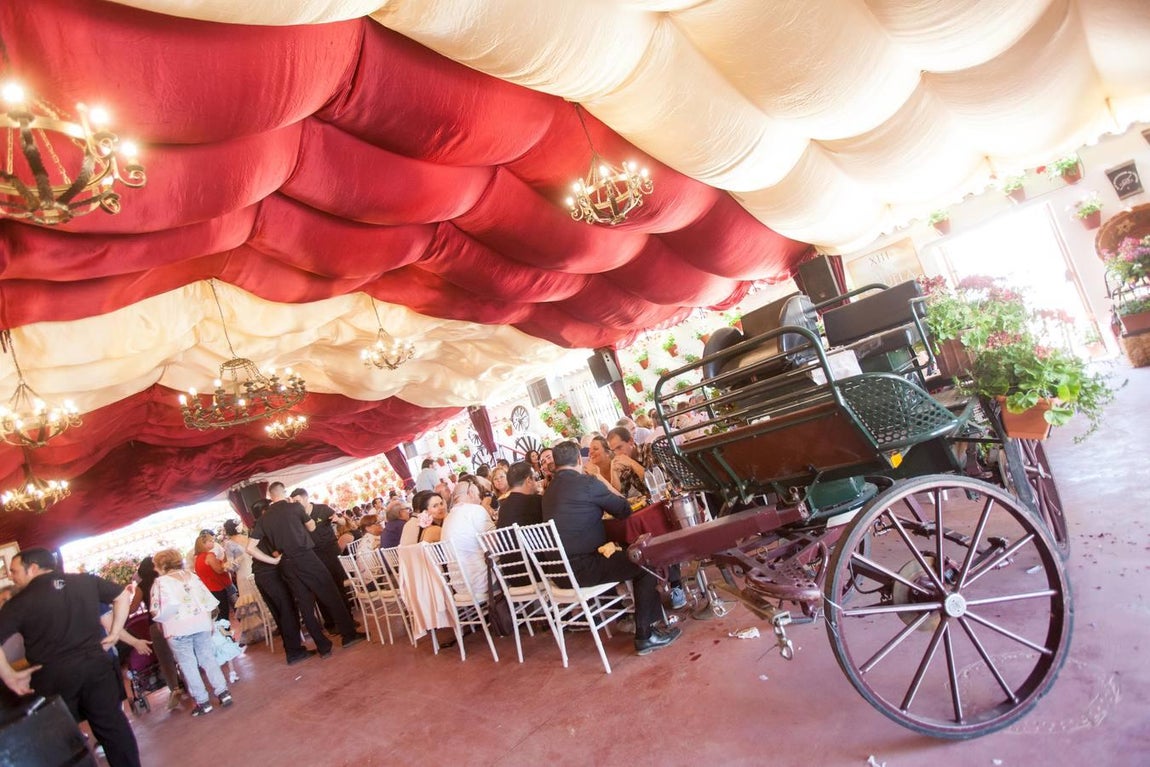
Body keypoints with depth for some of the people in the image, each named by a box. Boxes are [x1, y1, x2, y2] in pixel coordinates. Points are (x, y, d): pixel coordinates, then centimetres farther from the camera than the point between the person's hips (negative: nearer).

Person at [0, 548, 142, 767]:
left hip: (53, 676, -3)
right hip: (96, 665, 3)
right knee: (113, 725, 13)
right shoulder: (85, 581, 3)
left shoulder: (20, 601, -6)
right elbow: (123, 595, 8)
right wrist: (114, 634, 11)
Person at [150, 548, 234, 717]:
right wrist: (208, 619, 18)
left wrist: (157, 616, 4)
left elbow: (159, 611, -16)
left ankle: (202, 701, 8)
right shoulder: (191, 576, 11)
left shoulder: (161, 582, -3)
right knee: (208, 658, 12)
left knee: (188, 666, 5)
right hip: (201, 624, 5)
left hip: (178, 629, -5)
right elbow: (208, 599, 9)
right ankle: (222, 692, 9)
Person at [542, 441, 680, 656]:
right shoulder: (587, 483, -13)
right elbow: (625, 510, -1)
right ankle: (645, 636, 6)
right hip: (583, 568, -8)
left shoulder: (549, 490, 11)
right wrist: (606, 485, 14)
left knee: (628, 556, 24)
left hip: (560, 569, 8)